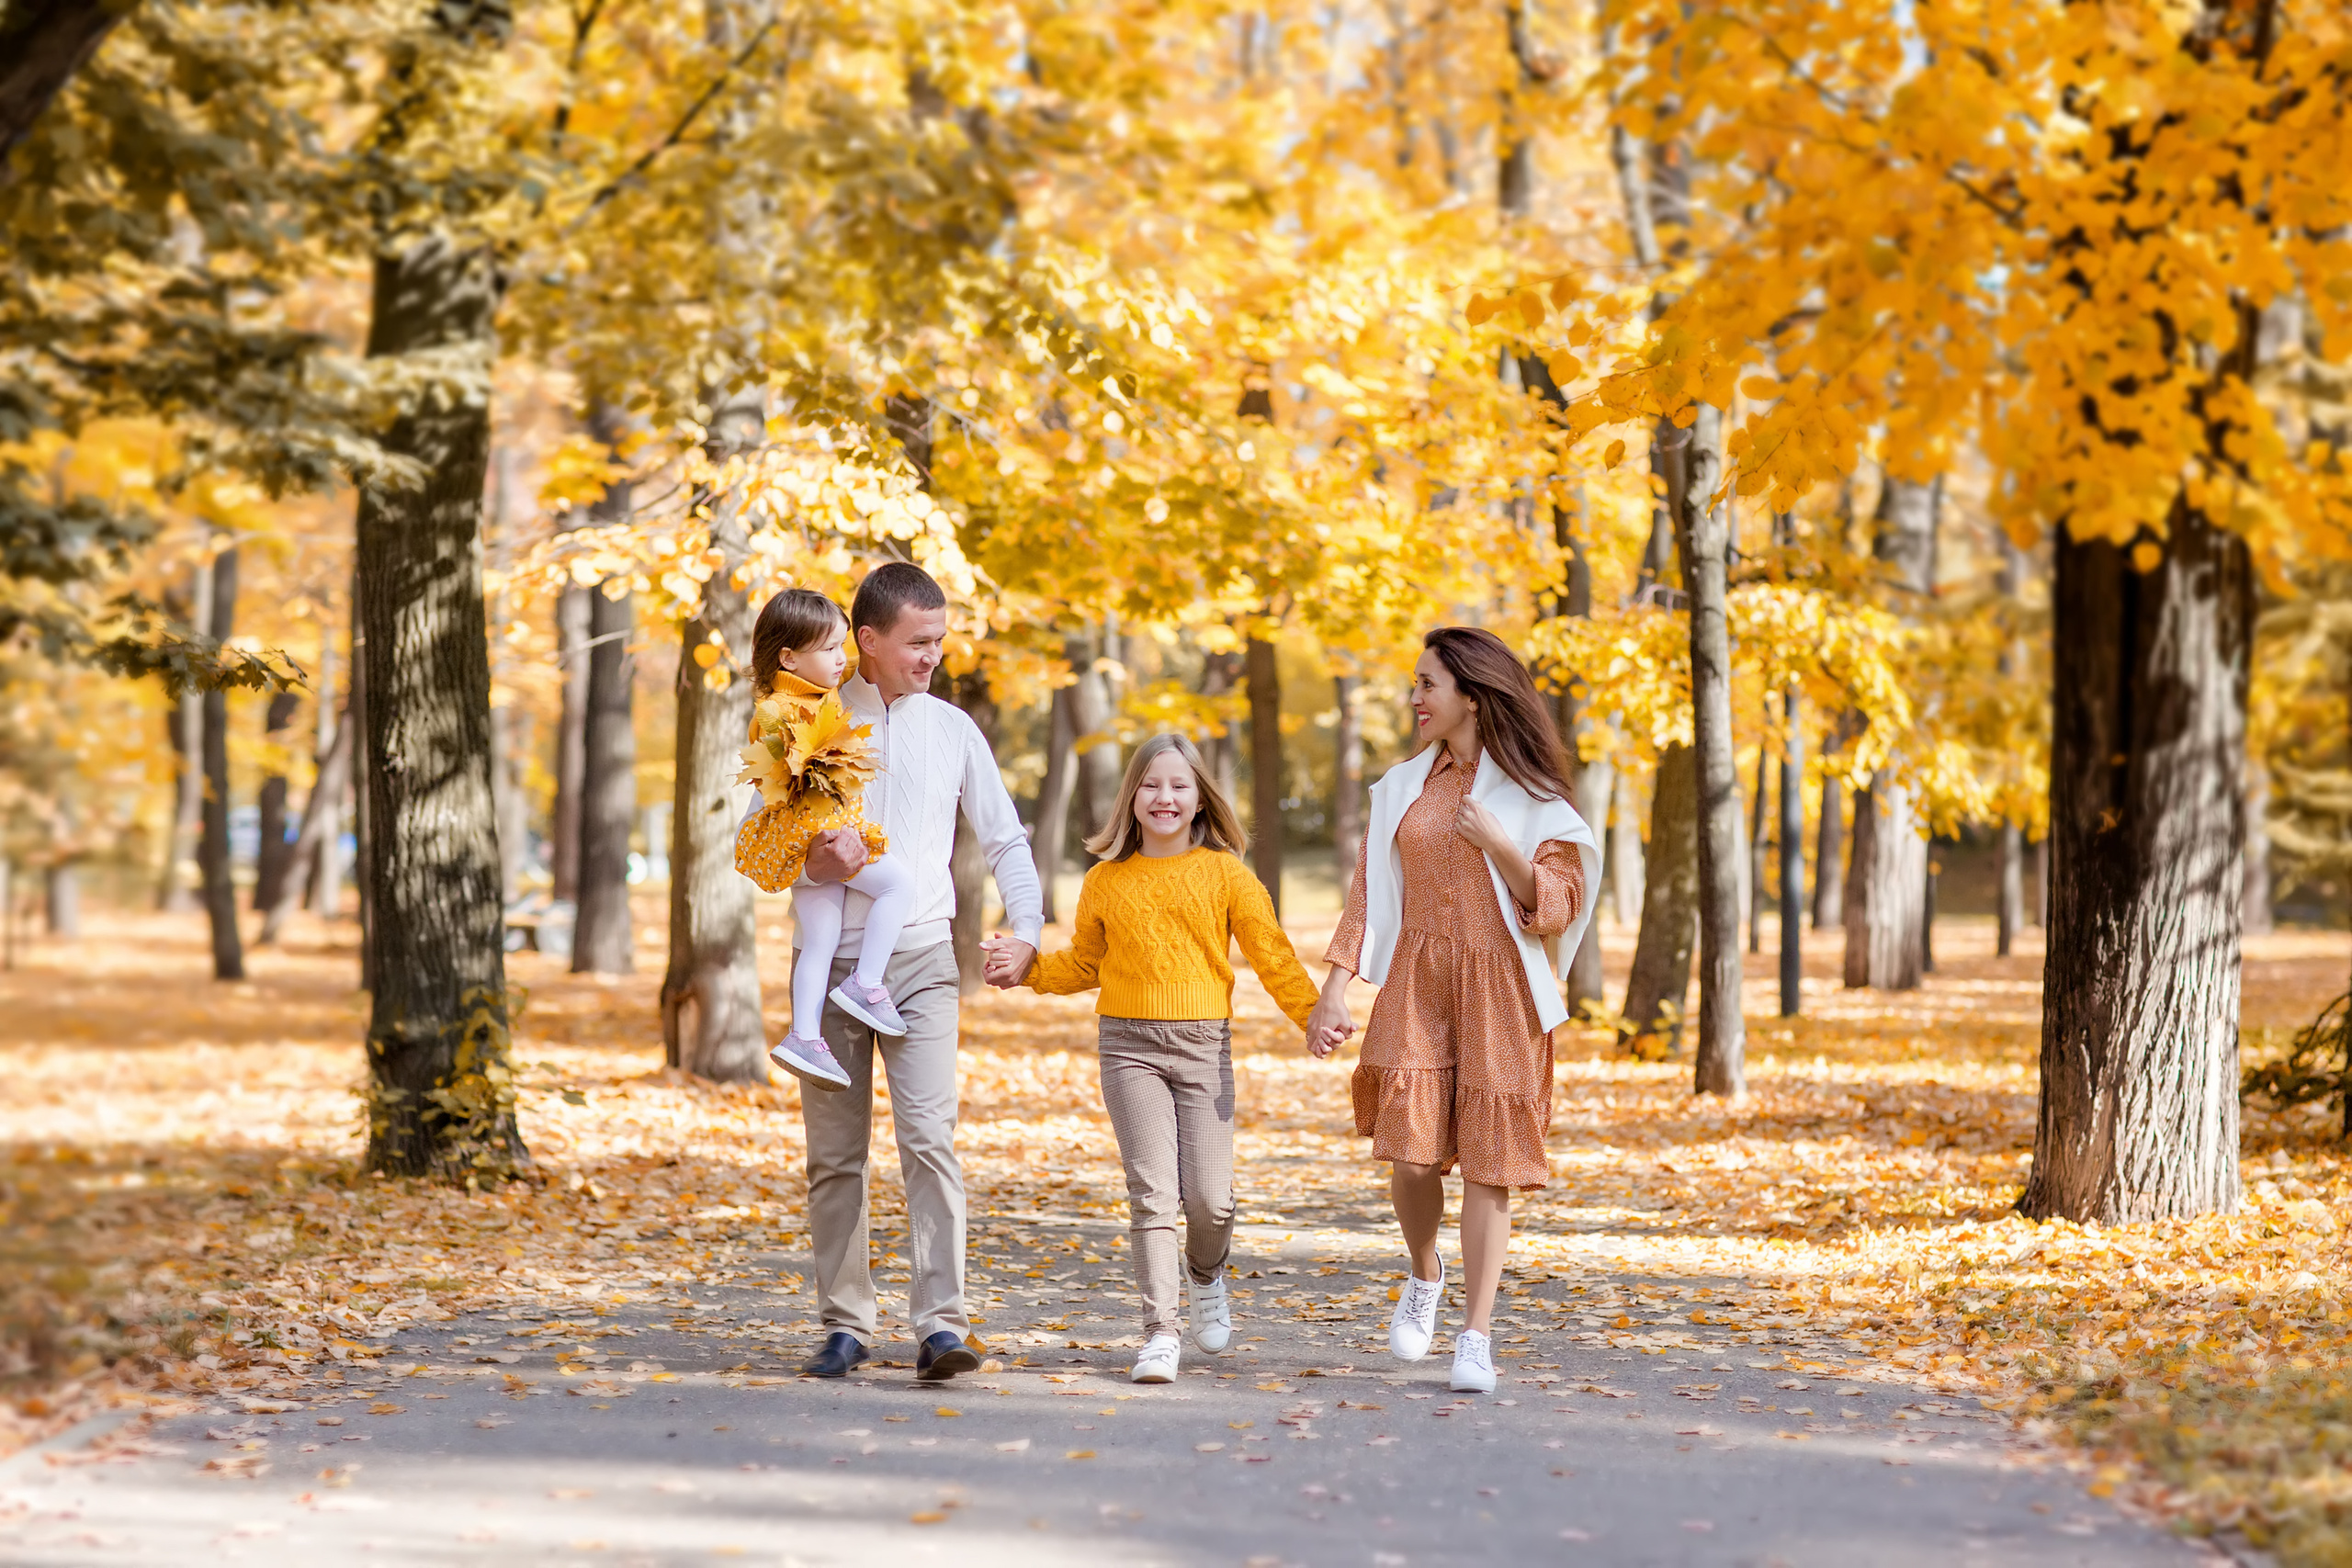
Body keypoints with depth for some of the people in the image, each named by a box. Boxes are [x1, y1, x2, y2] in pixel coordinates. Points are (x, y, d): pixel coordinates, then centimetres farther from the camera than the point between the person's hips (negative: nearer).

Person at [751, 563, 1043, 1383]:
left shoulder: (952, 730, 10)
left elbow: (1005, 840, 17)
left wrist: (1025, 930, 2)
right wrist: (811, 861, -14)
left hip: (919, 959, 0)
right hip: (831, 959, 0)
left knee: (930, 1139, -14)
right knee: (834, 1155, 3)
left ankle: (941, 1325, -18)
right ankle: (845, 1324, 12)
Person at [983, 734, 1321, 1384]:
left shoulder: (1225, 874, 4)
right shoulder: (1105, 881, 9)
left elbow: (1271, 954, 3)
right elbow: (1083, 964, 19)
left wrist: (1313, 1014, -7)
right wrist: (1029, 967, 3)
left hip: (1204, 1044, -1)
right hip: (1129, 1045, 1)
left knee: (1209, 1196, -4)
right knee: (1152, 1190, -8)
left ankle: (1206, 1276, 30)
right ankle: (1160, 1332, -4)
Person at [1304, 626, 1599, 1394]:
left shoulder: (1529, 797, 2)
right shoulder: (1402, 788, 11)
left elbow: (1558, 908, -3)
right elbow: (1367, 895, 8)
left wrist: (1498, 845, -16)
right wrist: (1335, 992, 0)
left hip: (1498, 991, -2)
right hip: (1416, 985, 2)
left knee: (1487, 1160, -4)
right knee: (1411, 1151, -11)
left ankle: (1476, 1336, 2)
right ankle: (1424, 1277, 18)